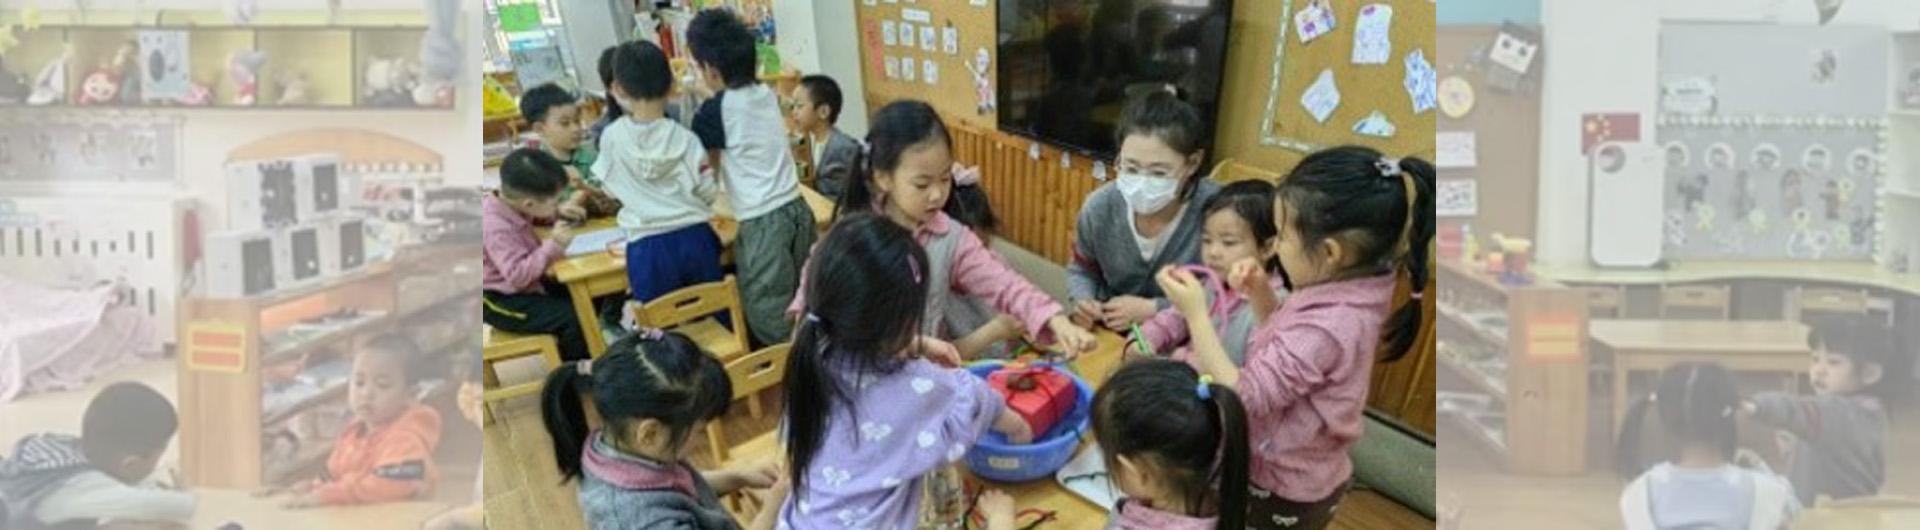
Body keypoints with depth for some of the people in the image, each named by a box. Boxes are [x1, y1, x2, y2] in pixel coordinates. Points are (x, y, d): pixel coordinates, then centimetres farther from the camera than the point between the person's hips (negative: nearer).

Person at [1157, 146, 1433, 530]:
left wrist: (1196, 314, -28)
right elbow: (1285, 347, 12)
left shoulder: (1324, 327, -33)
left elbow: (1243, 399, -30)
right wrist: (1261, 295, -4)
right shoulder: (1349, 293, -4)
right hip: (1306, 478, 9)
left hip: (1282, 492, -9)